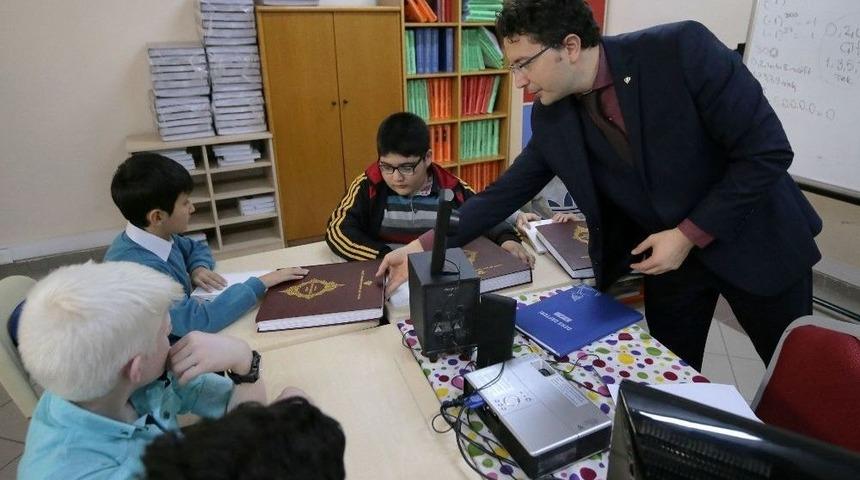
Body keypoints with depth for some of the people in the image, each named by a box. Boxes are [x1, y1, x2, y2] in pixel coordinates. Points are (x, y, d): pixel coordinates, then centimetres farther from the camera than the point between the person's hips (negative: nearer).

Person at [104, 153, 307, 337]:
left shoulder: (158, 235, -5)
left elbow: (197, 248, 15)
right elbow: (200, 320, -34)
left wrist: (199, 268, -6)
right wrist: (260, 283, -26)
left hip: (183, 336, 7)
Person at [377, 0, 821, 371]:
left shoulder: (682, 49, -25)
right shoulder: (551, 118, -10)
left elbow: (767, 151, -20)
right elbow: (506, 192, -5)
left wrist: (689, 234, -22)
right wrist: (425, 246, -9)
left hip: (756, 239, -2)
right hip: (663, 252, 3)